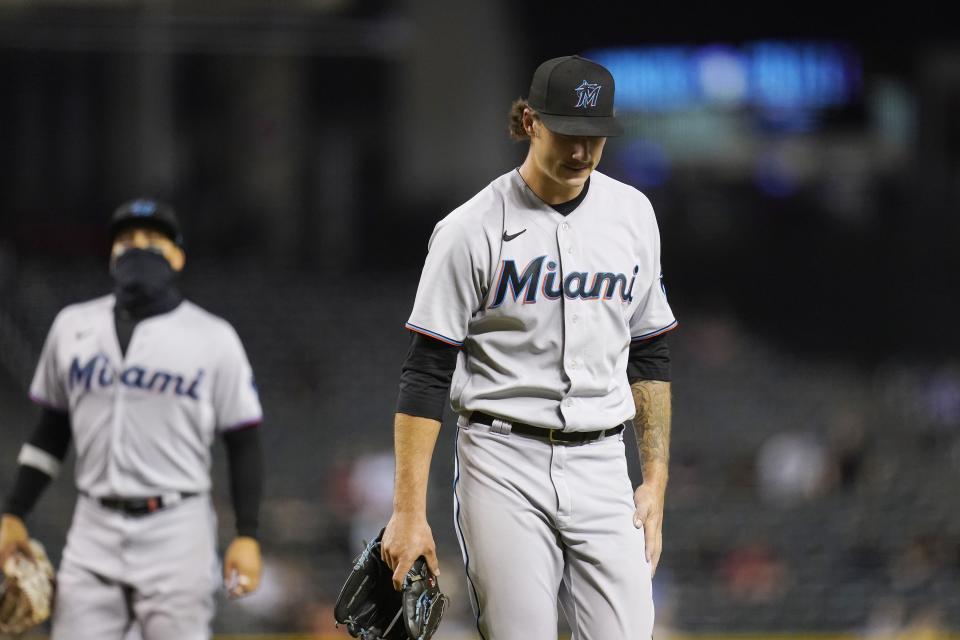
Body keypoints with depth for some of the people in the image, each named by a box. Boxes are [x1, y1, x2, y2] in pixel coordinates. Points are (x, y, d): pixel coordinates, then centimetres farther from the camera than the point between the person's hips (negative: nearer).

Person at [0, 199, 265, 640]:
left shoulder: (213, 339, 1)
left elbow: (244, 443, 1)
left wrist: (247, 536, -6)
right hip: (94, 529, 3)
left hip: (177, 532, -3)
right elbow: (52, 430, 18)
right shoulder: (73, 327, 11)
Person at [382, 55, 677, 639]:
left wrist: (656, 480, 9)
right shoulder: (472, 229, -5)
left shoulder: (632, 214, 9)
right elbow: (426, 377, -5)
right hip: (505, 465, -4)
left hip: (601, 466, 4)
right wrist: (409, 513, -10)